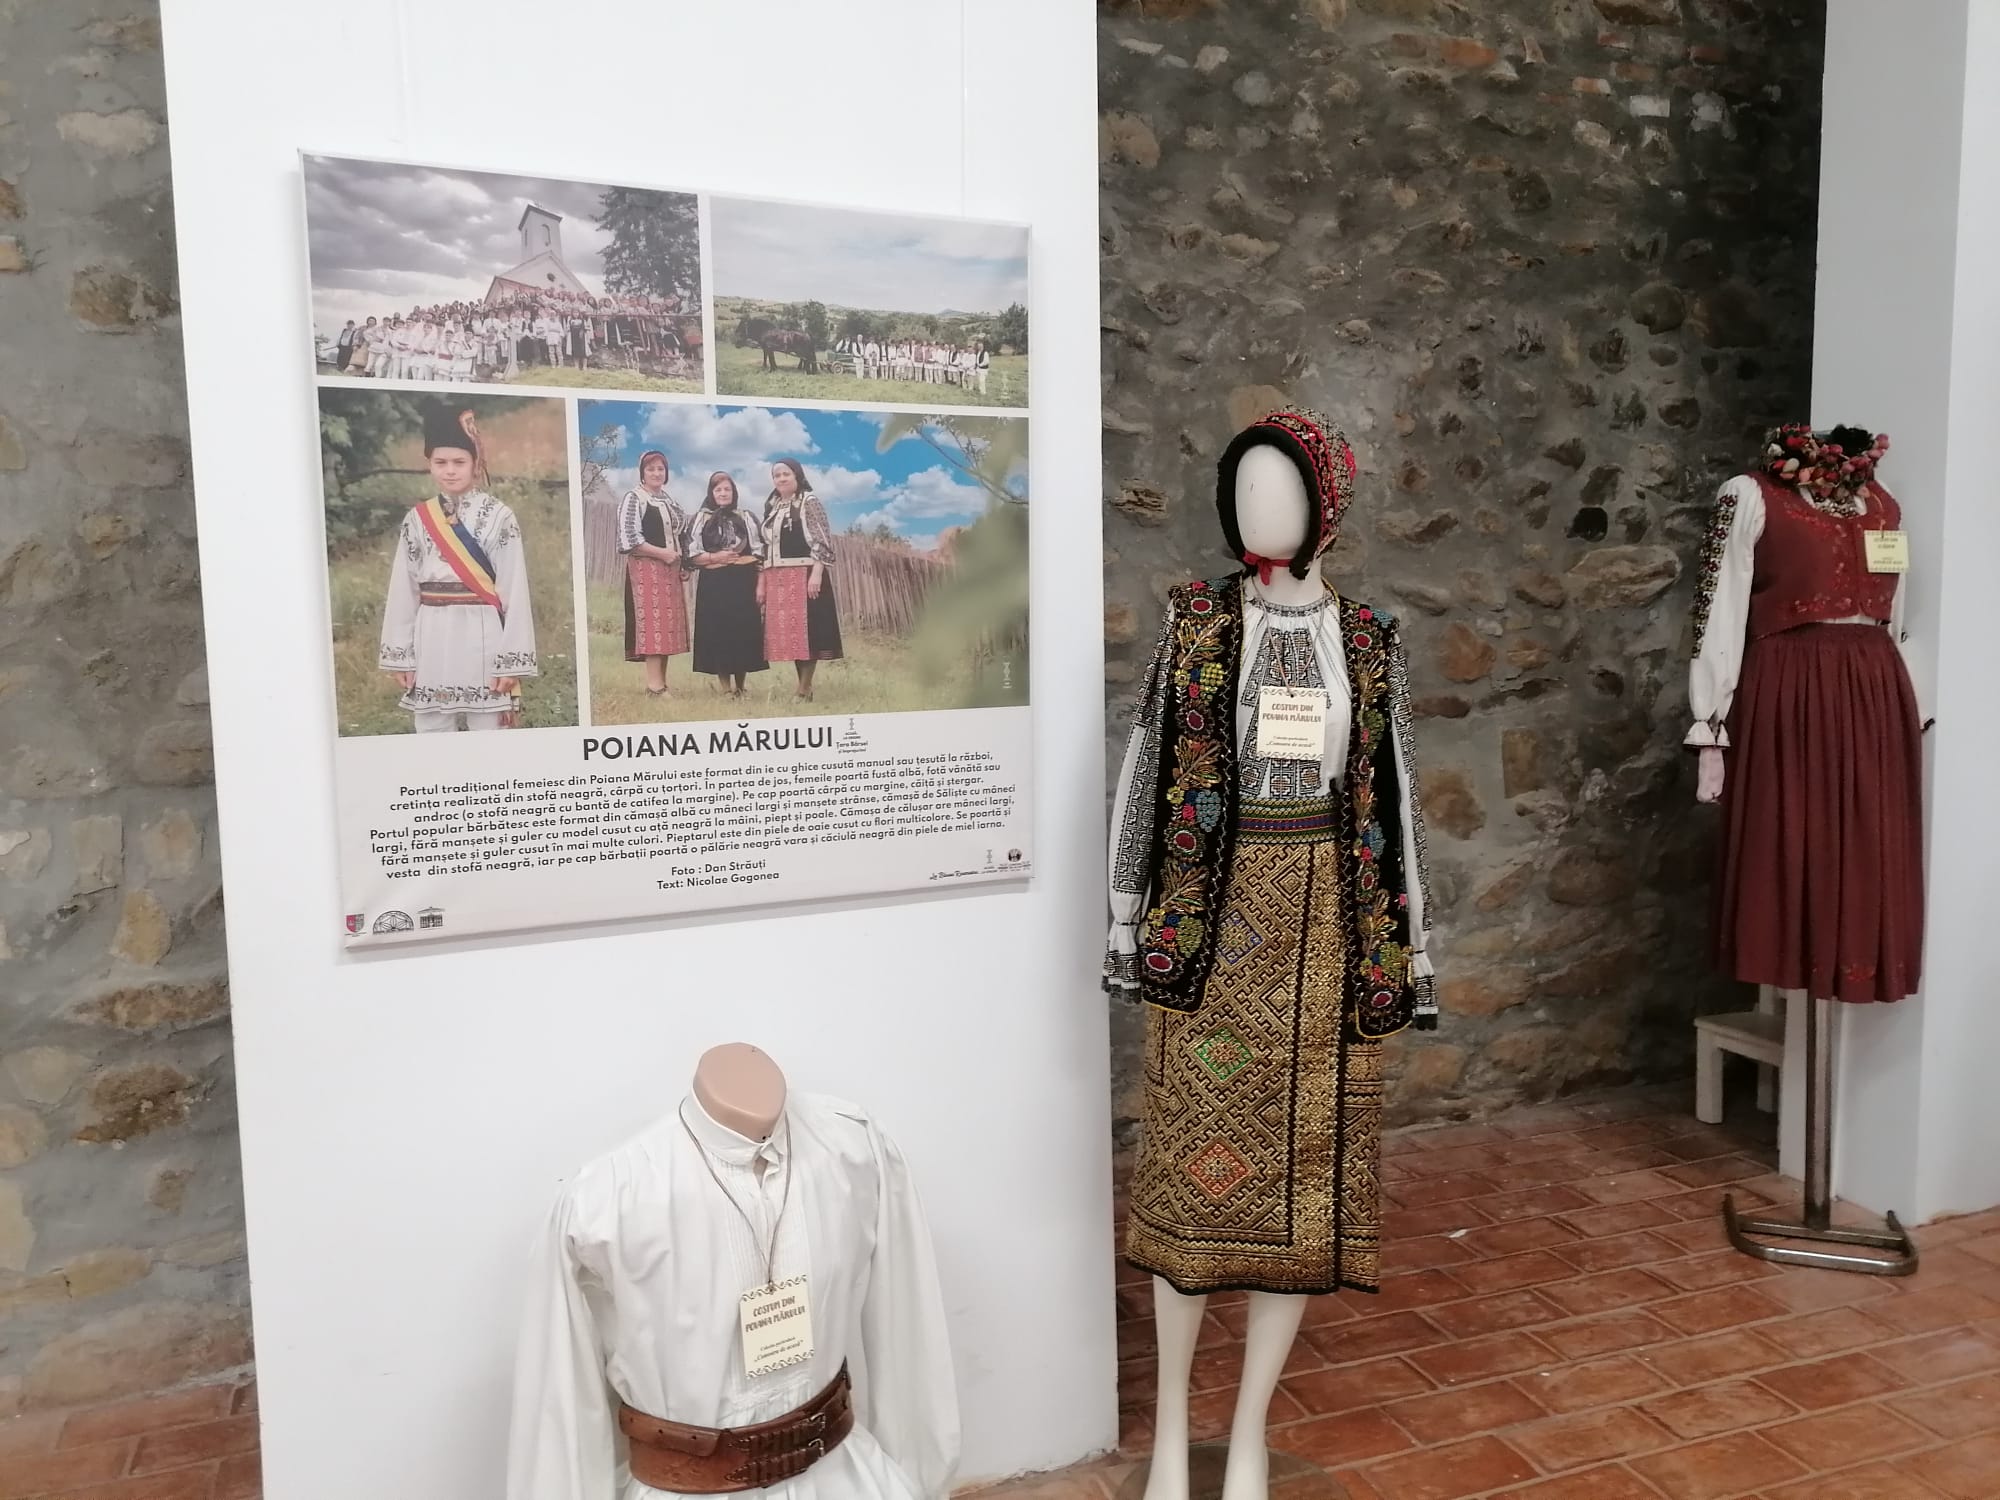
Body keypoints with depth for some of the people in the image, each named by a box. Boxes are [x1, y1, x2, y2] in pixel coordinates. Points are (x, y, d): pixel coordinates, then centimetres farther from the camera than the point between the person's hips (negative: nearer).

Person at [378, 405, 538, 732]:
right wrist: (399, 655, 4)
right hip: (432, 641, 4)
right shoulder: (417, 519, 8)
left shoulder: (498, 517, -3)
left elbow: (515, 591, -6)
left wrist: (511, 660, -10)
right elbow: (403, 591, 9)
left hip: (482, 638, -3)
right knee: (432, 732, 7)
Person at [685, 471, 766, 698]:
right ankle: (726, 689, 3)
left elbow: (760, 553, 5)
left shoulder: (746, 517, 9)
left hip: (742, 582, 1)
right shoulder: (700, 519, 8)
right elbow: (690, 554, 2)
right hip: (713, 584, 0)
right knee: (717, 633, -3)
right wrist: (714, 557, -12)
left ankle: (740, 688, 9)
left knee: (743, 631, -1)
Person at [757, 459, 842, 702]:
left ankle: (805, 690, -5)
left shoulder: (809, 502, -1)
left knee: (806, 629, -7)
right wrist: (761, 582, 13)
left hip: (804, 575, -7)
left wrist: (816, 573, -19)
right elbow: (766, 547, 18)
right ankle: (804, 687, 10)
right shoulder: (771, 507, 18)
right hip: (777, 579, 7)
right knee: (788, 632, 4)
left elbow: (823, 540, -9)